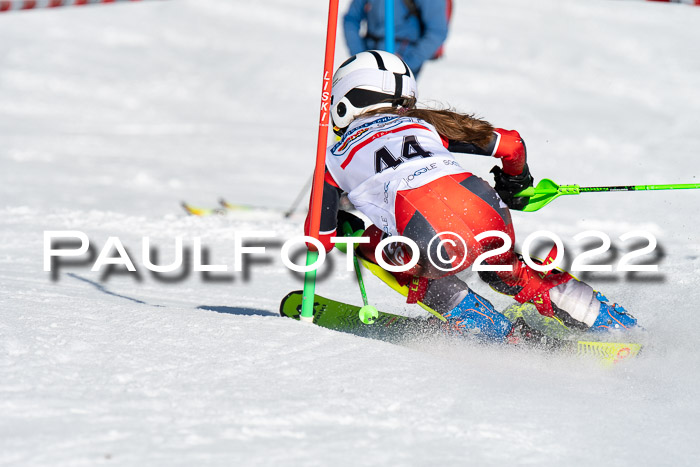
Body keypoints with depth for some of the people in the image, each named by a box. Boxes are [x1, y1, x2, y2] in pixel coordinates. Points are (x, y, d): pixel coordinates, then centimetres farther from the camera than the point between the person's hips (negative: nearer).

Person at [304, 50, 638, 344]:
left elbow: (320, 240, 25)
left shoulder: (335, 160, 22)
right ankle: (614, 325, 30)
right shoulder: (422, 124, 30)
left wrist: (345, 228, 49)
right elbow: (510, 144, 28)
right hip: (487, 210, 4)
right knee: (504, 268, 36)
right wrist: (515, 182, 50)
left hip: (435, 244, -4)